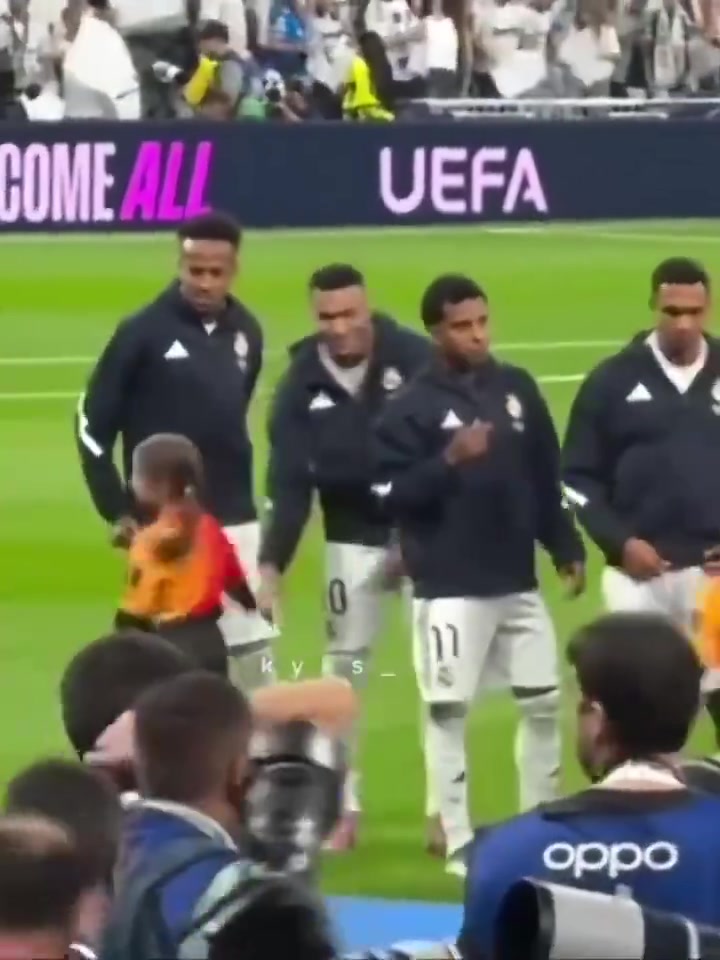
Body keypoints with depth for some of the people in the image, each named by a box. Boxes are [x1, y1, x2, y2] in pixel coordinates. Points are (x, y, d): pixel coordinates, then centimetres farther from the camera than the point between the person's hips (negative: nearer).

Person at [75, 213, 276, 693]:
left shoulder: (247, 332, 5)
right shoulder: (144, 331, -10)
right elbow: (92, 424, -5)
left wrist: (235, 497, 16)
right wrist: (117, 511, -7)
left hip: (236, 525, 5)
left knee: (254, 656, 6)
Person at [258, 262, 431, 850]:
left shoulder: (414, 358, -16)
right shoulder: (302, 382, -9)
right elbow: (289, 483, -10)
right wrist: (272, 564, -20)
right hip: (354, 535, 2)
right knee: (345, 665, 4)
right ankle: (342, 806, 12)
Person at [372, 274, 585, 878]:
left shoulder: (518, 389, 7)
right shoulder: (413, 404, -8)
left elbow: (547, 477, 14)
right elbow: (390, 494, -14)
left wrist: (567, 547, 10)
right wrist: (450, 459, -24)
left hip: (518, 582, 5)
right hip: (449, 588, -5)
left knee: (545, 701, 9)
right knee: (449, 712, -2)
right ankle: (459, 843, 4)